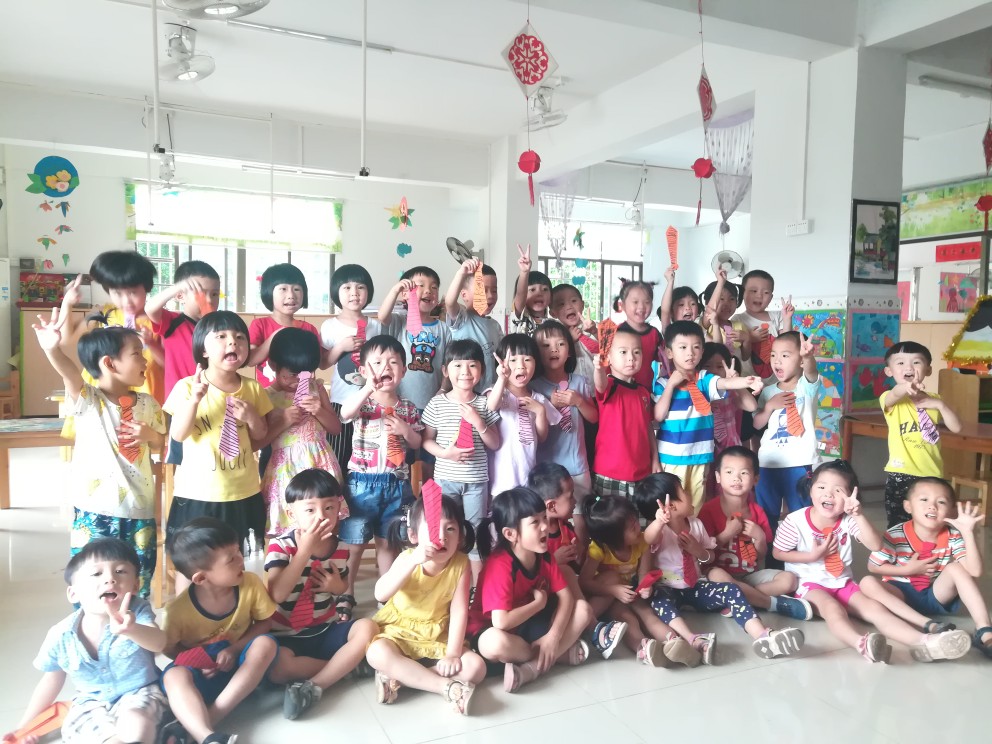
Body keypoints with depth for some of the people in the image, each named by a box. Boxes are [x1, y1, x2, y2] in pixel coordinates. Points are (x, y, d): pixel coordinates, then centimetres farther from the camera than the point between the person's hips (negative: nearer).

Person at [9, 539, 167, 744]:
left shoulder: (137, 612, -20)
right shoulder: (61, 636, -11)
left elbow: (158, 643, -41)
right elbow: (52, 680, 9)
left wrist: (131, 630, -62)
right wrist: (25, 726, 16)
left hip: (138, 694, -2)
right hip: (91, 704, 2)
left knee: (136, 725, -33)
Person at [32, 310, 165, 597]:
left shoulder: (147, 404, 5)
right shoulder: (88, 400, -8)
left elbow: (159, 444, 16)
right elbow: (71, 374, -30)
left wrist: (149, 434, -9)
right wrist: (52, 349, -51)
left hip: (139, 507, 4)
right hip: (96, 508, -4)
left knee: (139, 580, 14)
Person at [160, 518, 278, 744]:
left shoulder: (251, 584, -16)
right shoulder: (180, 608, -20)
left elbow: (264, 622, -3)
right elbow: (170, 648, -3)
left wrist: (234, 650, -18)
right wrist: (197, 661, -21)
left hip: (239, 665, 2)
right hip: (202, 671, -2)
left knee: (266, 643, -30)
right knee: (174, 675, -33)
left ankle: (191, 725, -33)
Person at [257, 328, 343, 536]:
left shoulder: (316, 387, 6)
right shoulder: (265, 396, -5)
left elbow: (336, 428, 9)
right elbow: (254, 443, -6)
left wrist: (319, 411, -9)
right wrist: (284, 422, -16)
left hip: (320, 462, 3)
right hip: (287, 467, -3)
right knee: (288, 529, 0)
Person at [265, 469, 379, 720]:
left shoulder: (338, 544, -1)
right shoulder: (281, 546, -14)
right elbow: (277, 594, -28)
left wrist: (338, 586, -9)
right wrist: (305, 549, -29)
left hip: (326, 630, 4)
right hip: (288, 636, -4)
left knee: (367, 628, -23)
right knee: (276, 669, -34)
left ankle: (313, 687, -23)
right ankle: (348, 664, -14)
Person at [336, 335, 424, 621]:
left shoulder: (407, 407, 5)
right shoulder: (362, 400, -6)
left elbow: (417, 444, 12)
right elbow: (345, 412, -30)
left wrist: (405, 430, -9)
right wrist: (368, 388, -46)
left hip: (397, 483, 3)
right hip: (363, 482, -3)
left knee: (387, 542, 15)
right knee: (354, 542, 5)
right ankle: (346, 595, 20)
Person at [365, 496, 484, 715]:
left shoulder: (461, 564, -14)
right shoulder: (407, 558, -16)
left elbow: (459, 610, -15)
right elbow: (381, 595, -32)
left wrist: (453, 653, -22)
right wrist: (413, 560, -43)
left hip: (438, 637, 1)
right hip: (399, 631, -1)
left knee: (475, 667, -19)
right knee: (377, 653, -33)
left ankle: (398, 675, -18)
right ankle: (447, 687, -28)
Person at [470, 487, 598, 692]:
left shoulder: (544, 555, -8)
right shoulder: (500, 566, -30)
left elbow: (566, 596, -7)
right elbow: (501, 622, -36)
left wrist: (553, 635, -23)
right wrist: (539, 603, -21)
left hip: (530, 623, 7)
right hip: (492, 628, -7)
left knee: (583, 609, -8)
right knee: (493, 643, -41)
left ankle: (530, 668, -20)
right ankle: (560, 653, -15)